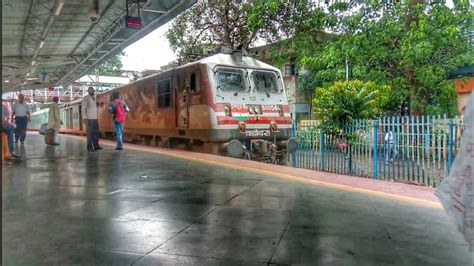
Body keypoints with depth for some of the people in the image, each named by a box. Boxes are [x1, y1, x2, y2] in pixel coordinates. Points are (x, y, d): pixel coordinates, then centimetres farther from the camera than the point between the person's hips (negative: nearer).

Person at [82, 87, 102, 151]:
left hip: (95, 118, 7)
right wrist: (85, 118, -17)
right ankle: (90, 147, -4)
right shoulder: (86, 98, -3)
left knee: (96, 132, 7)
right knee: (90, 133, -7)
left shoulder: (94, 98, 19)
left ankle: (96, 145, 13)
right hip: (89, 118, -7)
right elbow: (83, 108, -10)